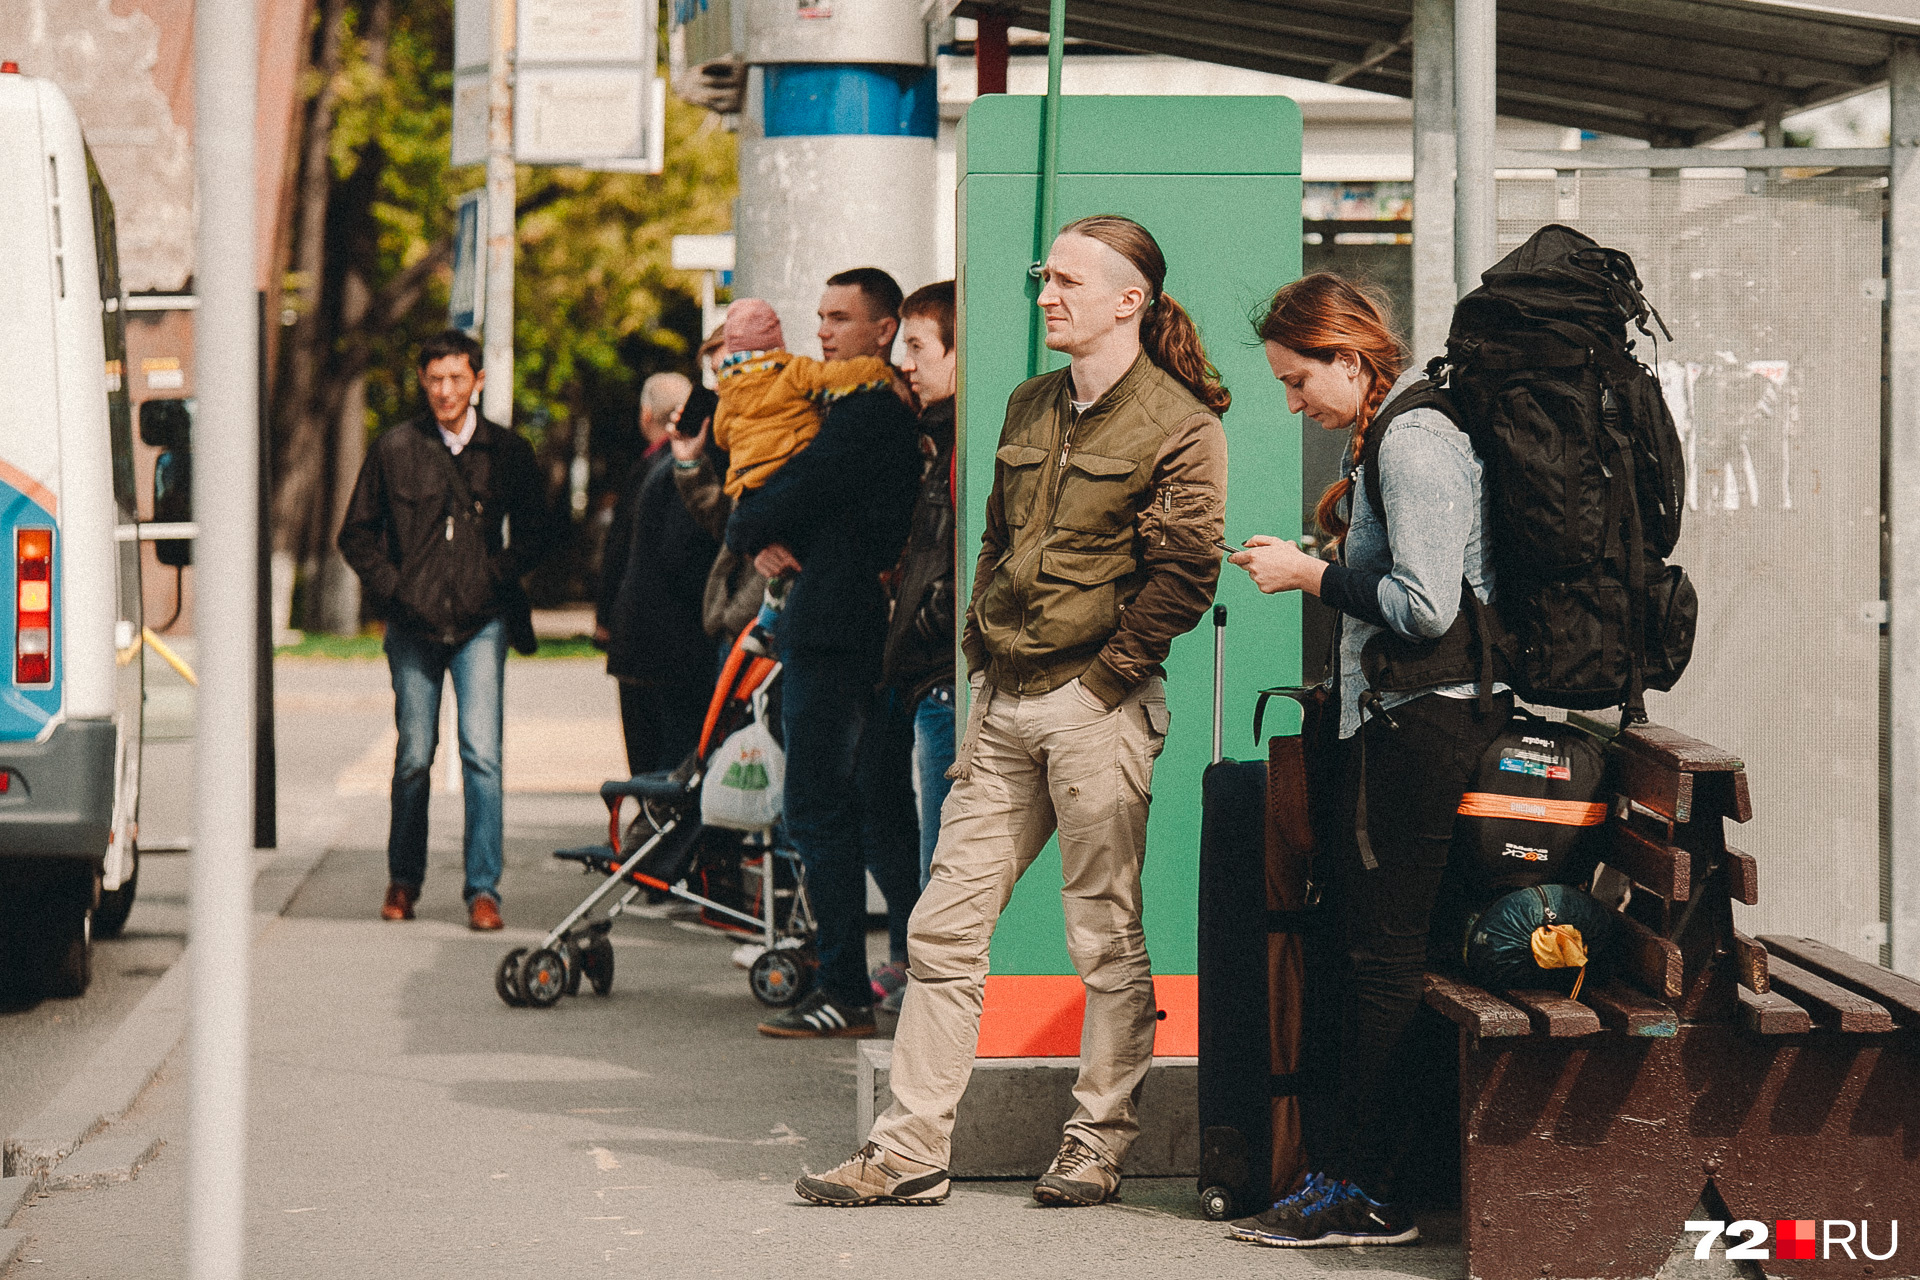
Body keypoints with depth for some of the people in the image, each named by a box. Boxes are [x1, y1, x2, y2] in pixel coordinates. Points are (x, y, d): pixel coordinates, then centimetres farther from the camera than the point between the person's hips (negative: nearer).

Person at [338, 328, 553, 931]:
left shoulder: (508, 451, 5)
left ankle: (483, 888, -8)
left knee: (481, 752, -11)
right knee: (414, 757, 6)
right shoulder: (395, 448, 4)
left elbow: (534, 535, 14)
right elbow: (357, 534, 11)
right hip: (415, 625, 1)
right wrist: (391, 588, -1)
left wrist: (497, 579, -1)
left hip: (481, 622, -1)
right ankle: (403, 879, 22)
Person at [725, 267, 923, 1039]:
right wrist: (764, 543, -1)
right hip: (873, 629, 10)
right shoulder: (896, 416, 18)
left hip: (832, 632, -10)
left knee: (820, 810, -7)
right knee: (880, 810, 14)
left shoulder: (861, 416, -15)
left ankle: (843, 991, -7)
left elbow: (784, 502, -18)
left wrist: (746, 531, 3)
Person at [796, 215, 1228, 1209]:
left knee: (1106, 937, 1)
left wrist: (1102, 679, -12)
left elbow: (1183, 576, -11)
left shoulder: (1177, 426, -6)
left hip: (1098, 709, -7)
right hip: (1005, 702, 7)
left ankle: (1098, 1144, 12)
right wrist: (981, 658, 12)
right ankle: (908, 1152, 5)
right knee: (944, 926, 3)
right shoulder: (1029, 408, 15)